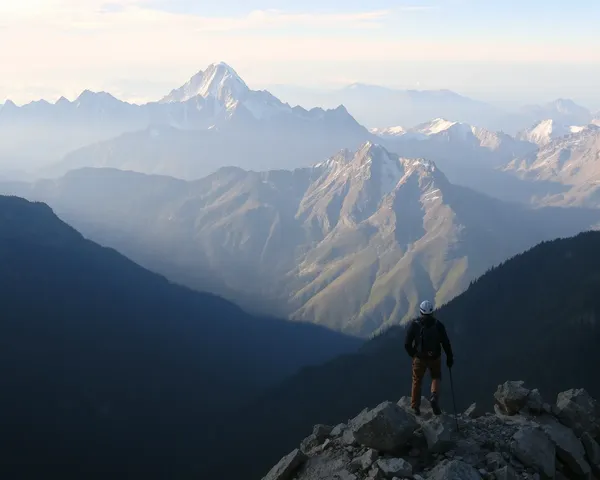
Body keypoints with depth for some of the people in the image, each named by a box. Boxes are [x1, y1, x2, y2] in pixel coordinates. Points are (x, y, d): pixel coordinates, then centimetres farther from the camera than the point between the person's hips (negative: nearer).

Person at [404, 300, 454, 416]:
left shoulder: (414, 325, -10)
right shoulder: (438, 325, -9)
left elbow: (407, 344, -8)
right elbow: (446, 342, -7)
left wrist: (413, 354, 10)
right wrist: (449, 357, 5)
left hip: (419, 358, 0)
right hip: (435, 358, 0)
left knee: (417, 381, 16)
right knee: (436, 377, 21)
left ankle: (415, 407, 21)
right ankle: (435, 397, -7)